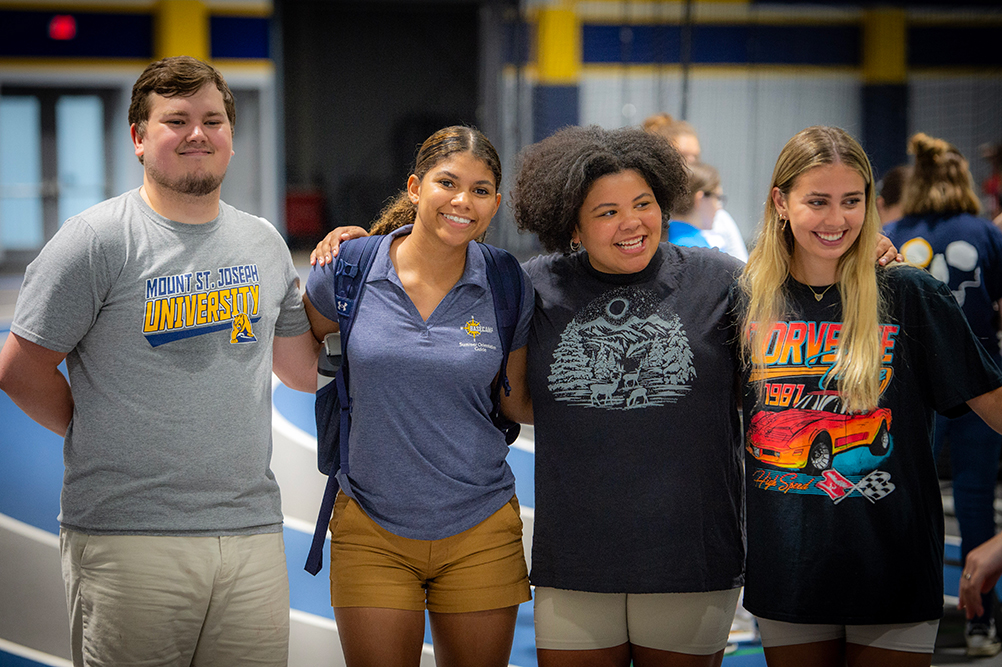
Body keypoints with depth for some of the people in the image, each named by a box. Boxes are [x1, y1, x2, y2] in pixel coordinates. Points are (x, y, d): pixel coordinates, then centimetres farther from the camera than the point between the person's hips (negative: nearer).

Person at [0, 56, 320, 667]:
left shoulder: (264, 243, 13)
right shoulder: (97, 239, -5)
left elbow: (305, 369, 20)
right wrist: (100, 435, 5)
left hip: (252, 530, 5)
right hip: (128, 540, -5)